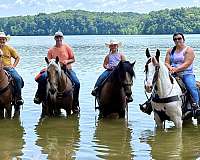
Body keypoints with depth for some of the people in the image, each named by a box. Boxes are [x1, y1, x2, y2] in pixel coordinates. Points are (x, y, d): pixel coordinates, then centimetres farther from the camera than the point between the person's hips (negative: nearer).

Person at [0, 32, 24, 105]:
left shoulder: (9, 48, 10)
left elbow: (17, 57, 16)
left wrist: (13, 66, 3)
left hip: (9, 68, 1)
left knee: (18, 79, -23)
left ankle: (18, 97, -14)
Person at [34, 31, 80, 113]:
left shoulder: (67, 47, 5)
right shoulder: (51, 50, 8)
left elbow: (73, 59, 6)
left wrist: (67, 61, -13)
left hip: (67, 69, -1)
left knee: (76, 83, -24)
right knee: (42, 77, -25)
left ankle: (75, 104, -7)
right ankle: (39, 97, -6)